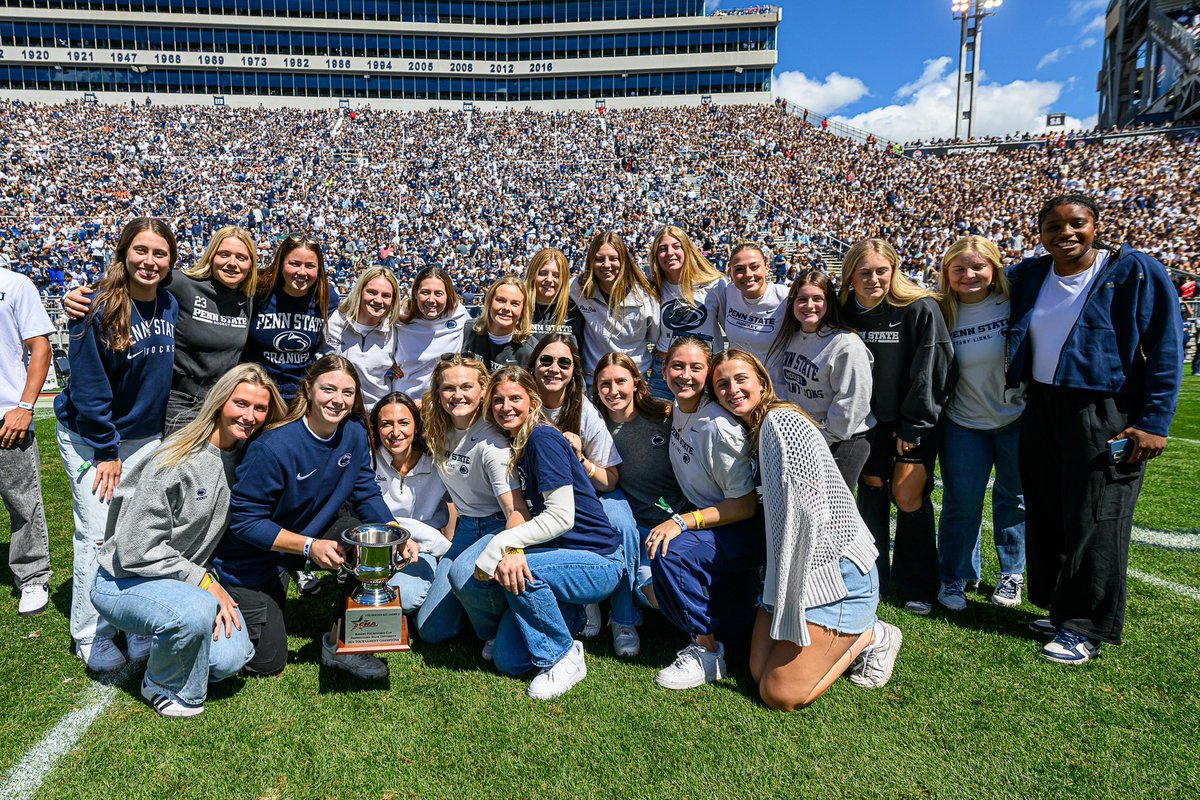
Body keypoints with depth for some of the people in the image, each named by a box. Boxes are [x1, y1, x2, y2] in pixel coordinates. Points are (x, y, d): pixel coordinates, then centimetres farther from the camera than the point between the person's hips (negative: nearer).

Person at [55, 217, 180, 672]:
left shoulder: (171, 306, 1)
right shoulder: (99, 310, -16)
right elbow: (88, 387, -14)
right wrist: (106, 451, -13)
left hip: (149, 437, 5)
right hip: (90, 438, -4)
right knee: (98, 535, -1)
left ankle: (142, 629, 18)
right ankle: (91, 638, 15)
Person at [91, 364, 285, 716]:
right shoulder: (174, 461, -23)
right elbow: (136, 549, -21)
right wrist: (204, 582, -19)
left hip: (192, 576, 6)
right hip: (126, 579, -6)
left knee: (230, 658, -14)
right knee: (196, 612, -36)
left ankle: (160, 636, 18)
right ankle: (163, 687, -3)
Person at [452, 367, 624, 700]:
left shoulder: (543, 438, -15)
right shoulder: (517, 444, 10)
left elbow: (562, 516, -23)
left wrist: (502, 544, -25)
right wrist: (510, 549, -13)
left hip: (599, 563, -7)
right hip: (562, 554, 7)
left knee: (518, 572, -33)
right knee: (508, 661, -4)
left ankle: (562, 657, -11)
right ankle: (569, 615, 19)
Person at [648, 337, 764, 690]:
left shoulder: (720, 427, -25)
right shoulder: (677, 411, 0)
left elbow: (745, 505, -22)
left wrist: (682, 522, -26)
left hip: (744, 529, -9)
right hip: (703, 517, 9)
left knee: (669, 553, -29)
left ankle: (708, 653, -11)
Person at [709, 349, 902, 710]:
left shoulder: (782, 422, -17)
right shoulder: (753, 430, 13)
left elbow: (809, 513, -23)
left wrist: (791, 597, -18)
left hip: (836, 571, -9)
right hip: (795, 572, 9)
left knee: (780, 695, -8)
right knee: (760, 673, 6)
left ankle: (870, 636, 10)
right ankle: (841, 636, 21)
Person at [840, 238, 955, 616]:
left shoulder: (921, 309, -15)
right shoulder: (846, 312, -2)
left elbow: (931, 372, -15)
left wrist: (913, 426, -13)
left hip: (916, 418, -4)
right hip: (870, 419, 4)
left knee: (907, 494, -8)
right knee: (871, 489, 4)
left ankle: (918, 586, 11)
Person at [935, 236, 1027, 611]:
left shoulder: (1014, 303, -9)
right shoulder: (943, 314, -7)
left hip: (1018, 418, 0)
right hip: (964, 422, 0)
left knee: (1014, 498, 12)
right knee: (960, 503, 4)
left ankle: (1012, 574, 30)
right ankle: (955, 576, 21)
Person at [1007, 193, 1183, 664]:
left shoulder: (1135, 272, -7)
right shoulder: (1028, 277, 7)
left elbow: (1165, 351, -9)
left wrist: (1154, 422, -13)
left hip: (1104, 417, -5)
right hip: (1041, 411, 5)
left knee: (1094, 519, -1)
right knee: (1046, 514, 10)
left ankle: (1086, 628, 11)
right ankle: (1060, 609, 26)